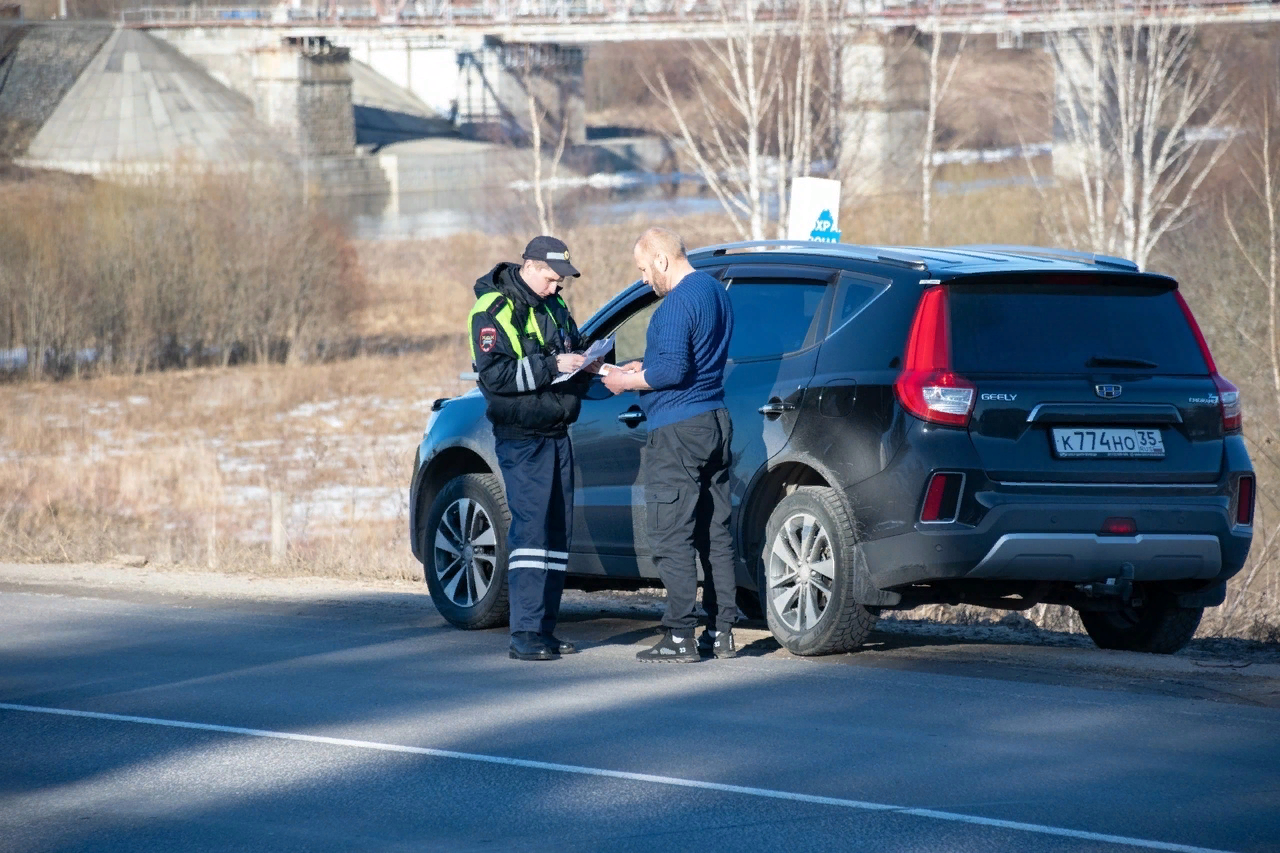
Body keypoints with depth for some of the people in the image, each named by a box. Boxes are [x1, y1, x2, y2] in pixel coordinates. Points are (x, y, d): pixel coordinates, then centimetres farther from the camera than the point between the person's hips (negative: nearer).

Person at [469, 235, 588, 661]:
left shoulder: (554, 306, 14)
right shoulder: (493, 310, -9)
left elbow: (572, 349, 27)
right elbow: (495, 374, -18)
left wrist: (583, 362, 3)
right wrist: (551, 366, -23)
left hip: (557, 434, 8)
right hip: (521, 438, -8)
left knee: (557, 530, 7)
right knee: (530, 527, -14)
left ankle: (544, 628, 12)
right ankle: (525, 634, -16)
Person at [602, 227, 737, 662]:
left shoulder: (677, 304, -17)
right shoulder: (716, 292, 14)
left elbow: (673, 371, -23)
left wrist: (627, 382, -9)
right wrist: (645, 368, 19)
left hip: (677, 431, -10)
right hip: (715, 423, 10)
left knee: (672, 538, -7)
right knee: (715, 533, 12)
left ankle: (680, 637, -8)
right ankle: (721, 632, 13)